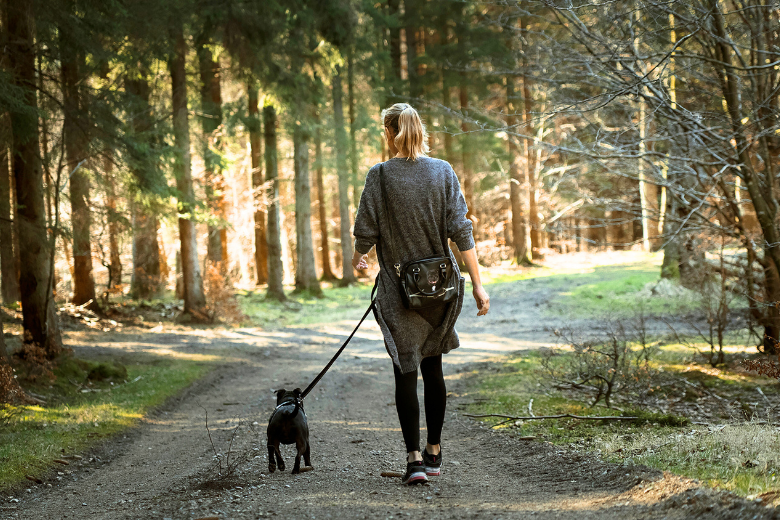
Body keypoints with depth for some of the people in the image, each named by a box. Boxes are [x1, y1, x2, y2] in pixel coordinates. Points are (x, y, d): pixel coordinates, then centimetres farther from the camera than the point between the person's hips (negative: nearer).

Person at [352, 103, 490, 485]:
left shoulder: (380, 175, -8)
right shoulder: (443, 171, -1)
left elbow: (366, 231, -5)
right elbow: (460, 230, -5)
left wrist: (358, 258, 17)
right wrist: (477, 282, -3)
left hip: (399, 286, -3)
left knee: (406, 371, -1)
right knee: (432, 367, 16)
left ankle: (414, 458, -10)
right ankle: (434, 453, 23)